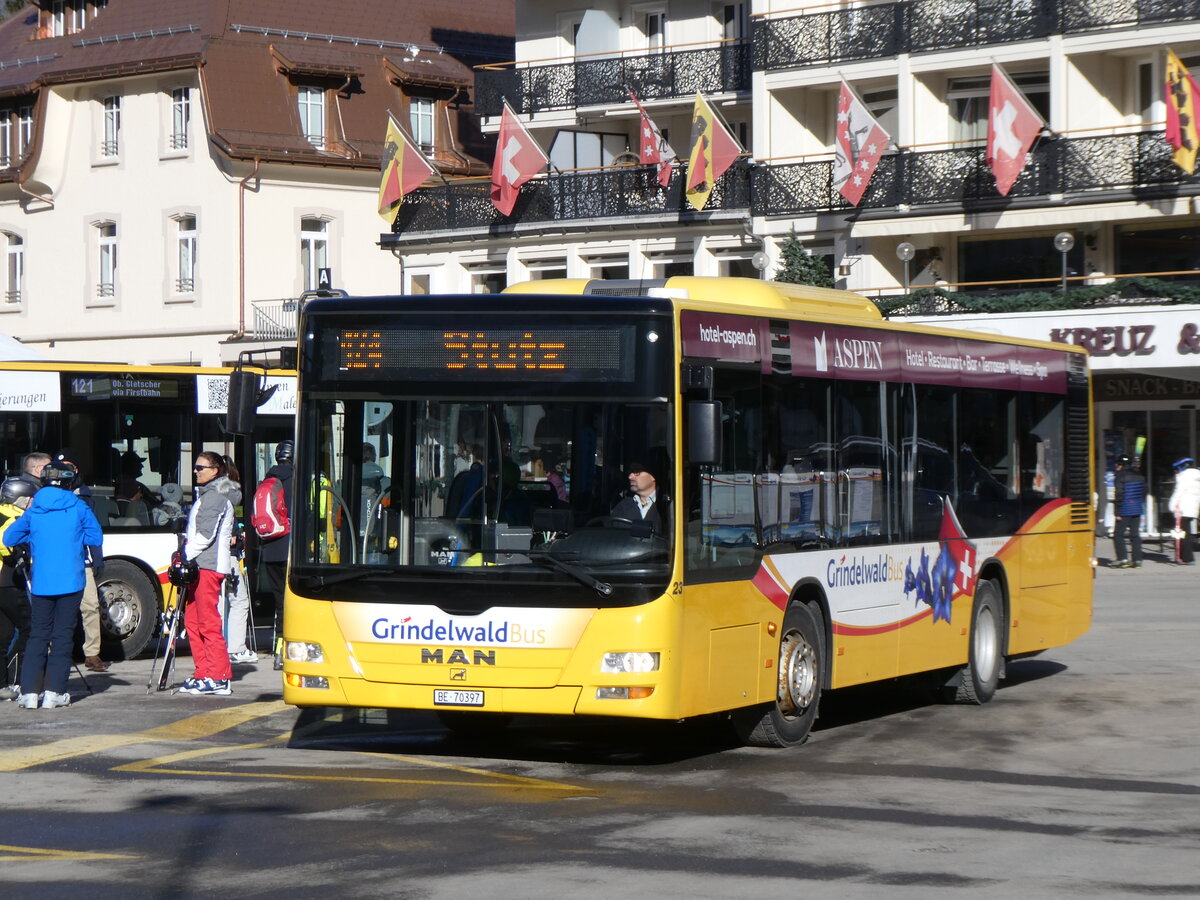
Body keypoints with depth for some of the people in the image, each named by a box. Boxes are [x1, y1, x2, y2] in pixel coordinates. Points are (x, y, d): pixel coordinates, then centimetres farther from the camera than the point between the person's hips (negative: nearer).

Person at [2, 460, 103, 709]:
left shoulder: (33, 511, 1)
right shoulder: (79, 508, -2)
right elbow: (95, 537, 3)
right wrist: (96, 560, 23)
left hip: (40, 583, 2)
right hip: (71, 582, -2)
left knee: (38, 635, 8)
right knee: (63, 635, 3)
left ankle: (29, 691, 0)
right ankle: (54, 692, -2)